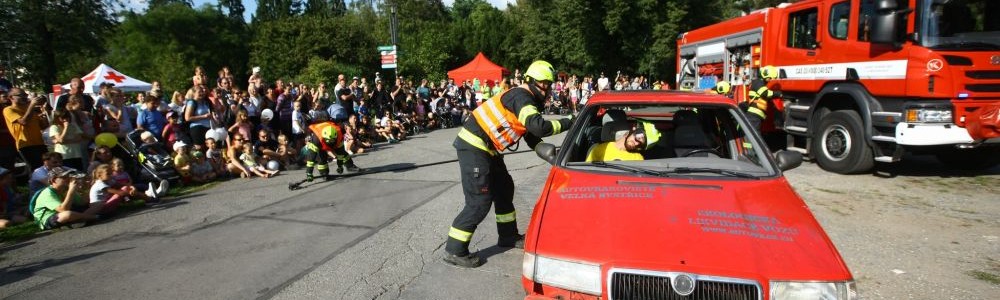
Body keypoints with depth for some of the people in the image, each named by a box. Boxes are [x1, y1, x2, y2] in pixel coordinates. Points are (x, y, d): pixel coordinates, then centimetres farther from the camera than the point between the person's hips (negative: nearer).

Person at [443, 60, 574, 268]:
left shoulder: (527, 101, 16)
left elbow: (532, 138, 15)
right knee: (480, 200, -10)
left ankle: (508, 236, 34)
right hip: (474, 146, -11)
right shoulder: (521, 97, -16)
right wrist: (566, 123, -17)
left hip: (486, 149, 11)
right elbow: (538, 127, -30)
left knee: (504, 188, 18)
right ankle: (454, 250, -1)